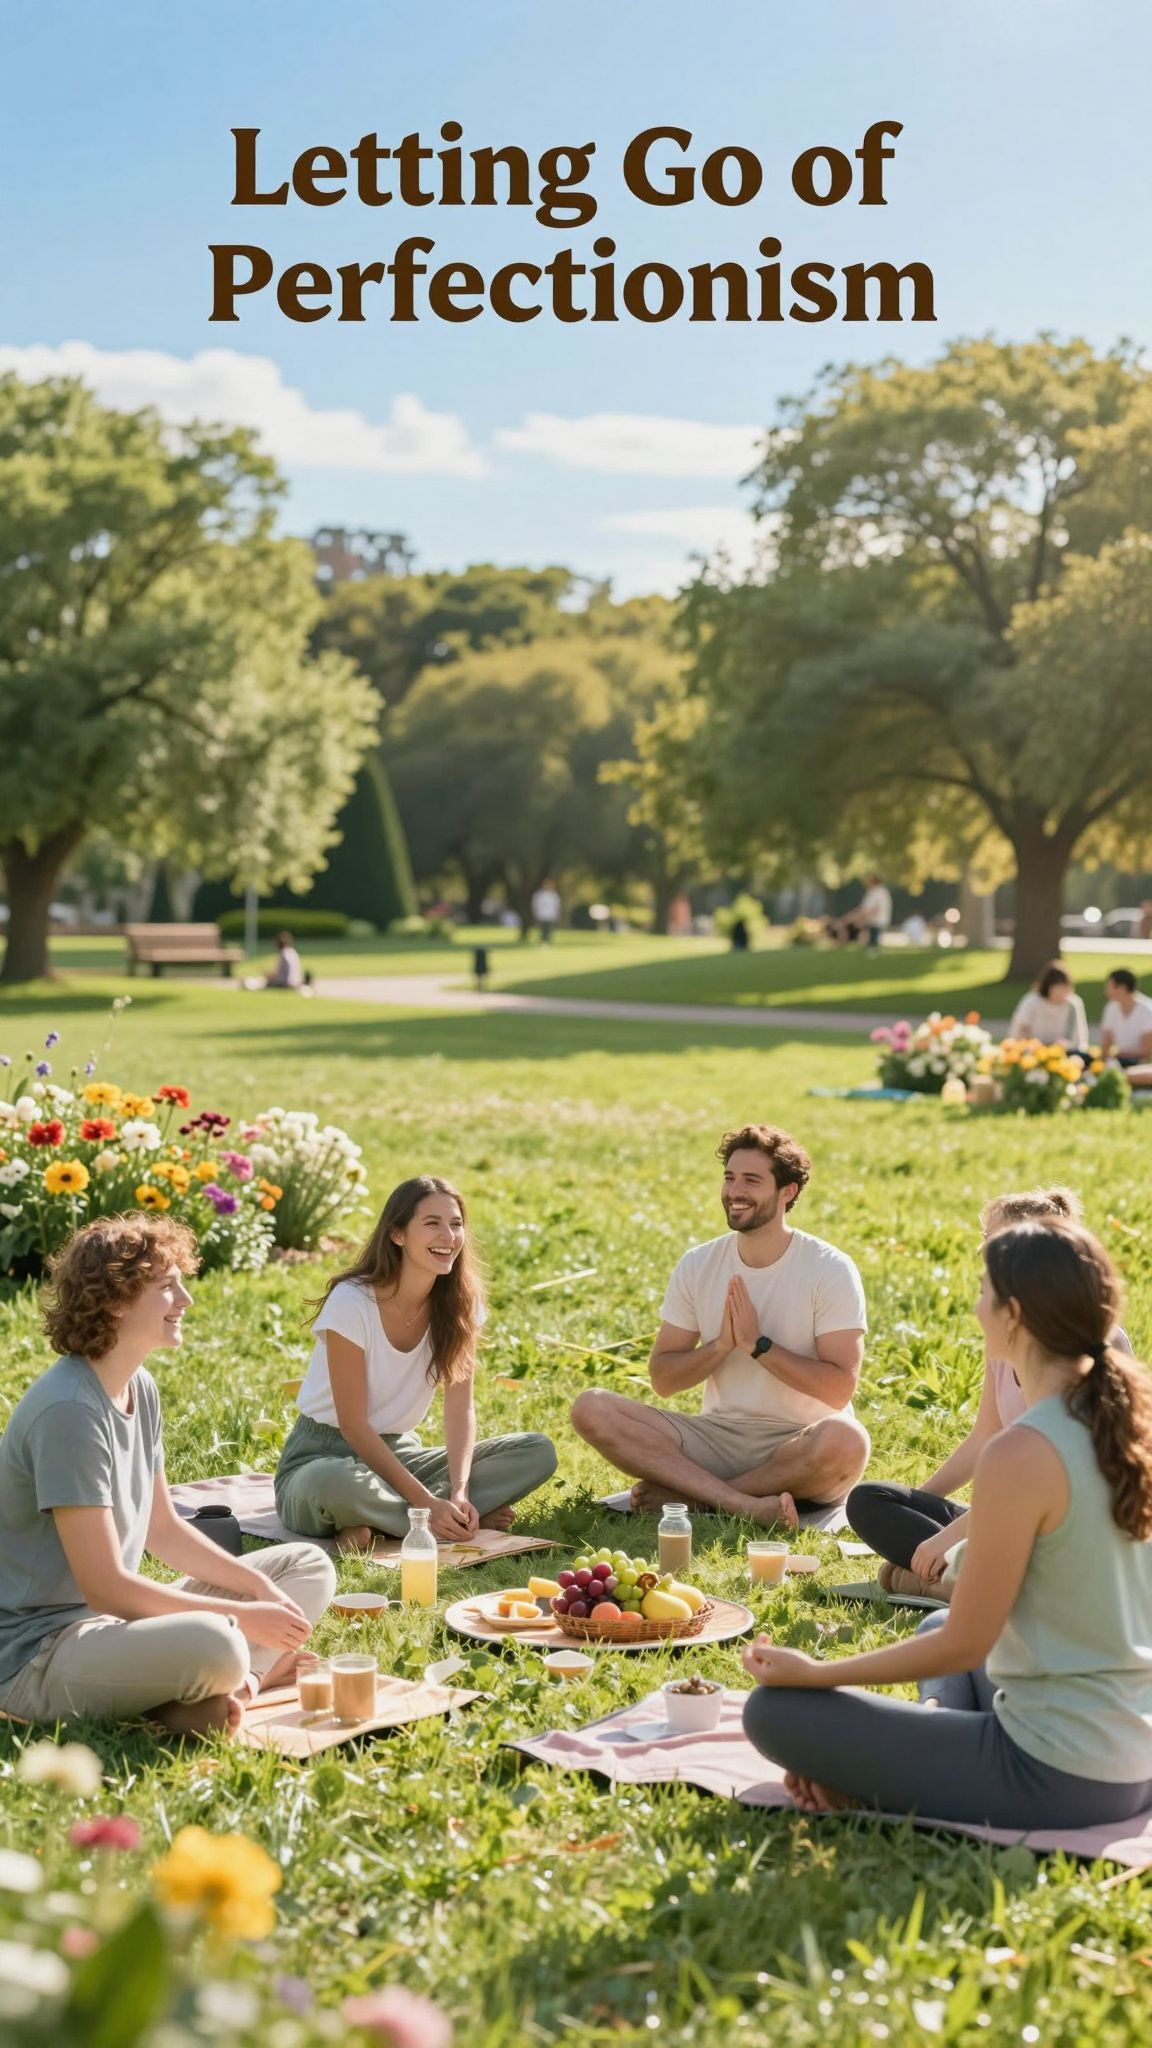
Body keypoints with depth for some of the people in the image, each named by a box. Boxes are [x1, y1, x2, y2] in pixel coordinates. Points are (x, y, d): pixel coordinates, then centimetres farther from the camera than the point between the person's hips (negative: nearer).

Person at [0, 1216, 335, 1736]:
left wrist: (261, 1588, 3)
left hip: (116, 1618, 10)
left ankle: (238, 1684, -12)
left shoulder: (140, 1388, 7)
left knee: (309, 1566, 10)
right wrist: (243, 1617, -17)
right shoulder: (69, 1411, -23)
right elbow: (105, 1587, -23)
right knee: (214, 1644, -39)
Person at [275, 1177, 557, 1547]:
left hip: (399, 1453, 6)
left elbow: (460, 1408, -6)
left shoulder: (460, 1303, -4)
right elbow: (354, 1426, -20)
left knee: (539, 1453, -13)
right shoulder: (351, 1302, -20)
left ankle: (378, 1524, -19)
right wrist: (428, 1503, -26)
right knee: (339, 1485, -43)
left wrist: (460, 1493, -24)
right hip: (324, 1456, -6)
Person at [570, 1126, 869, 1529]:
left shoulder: (830, 1270, -8)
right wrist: (722, 1345, -14)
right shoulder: (698, 1265, 4)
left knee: (844, 1439, -39)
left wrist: (757, 1344, -18)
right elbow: (662, 1379, 4)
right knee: (592, 1409, -17)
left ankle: (686, 1492, -21)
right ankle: (746, 1504, -30)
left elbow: (839, 1387, -15)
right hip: (718, 1437, 4)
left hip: (802, 1451, -3)